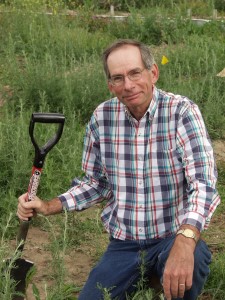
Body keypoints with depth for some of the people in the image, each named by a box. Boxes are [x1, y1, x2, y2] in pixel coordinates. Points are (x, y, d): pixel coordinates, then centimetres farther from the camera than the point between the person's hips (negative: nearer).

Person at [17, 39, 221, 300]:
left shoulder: (181, 112, -14)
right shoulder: (101, 117, -1)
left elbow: (204, 182, -25)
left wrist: (184, 242, -42)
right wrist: (48, 207, -1)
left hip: (172, 236, -4)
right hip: (123, 243, 4)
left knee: (193, 261, -35)